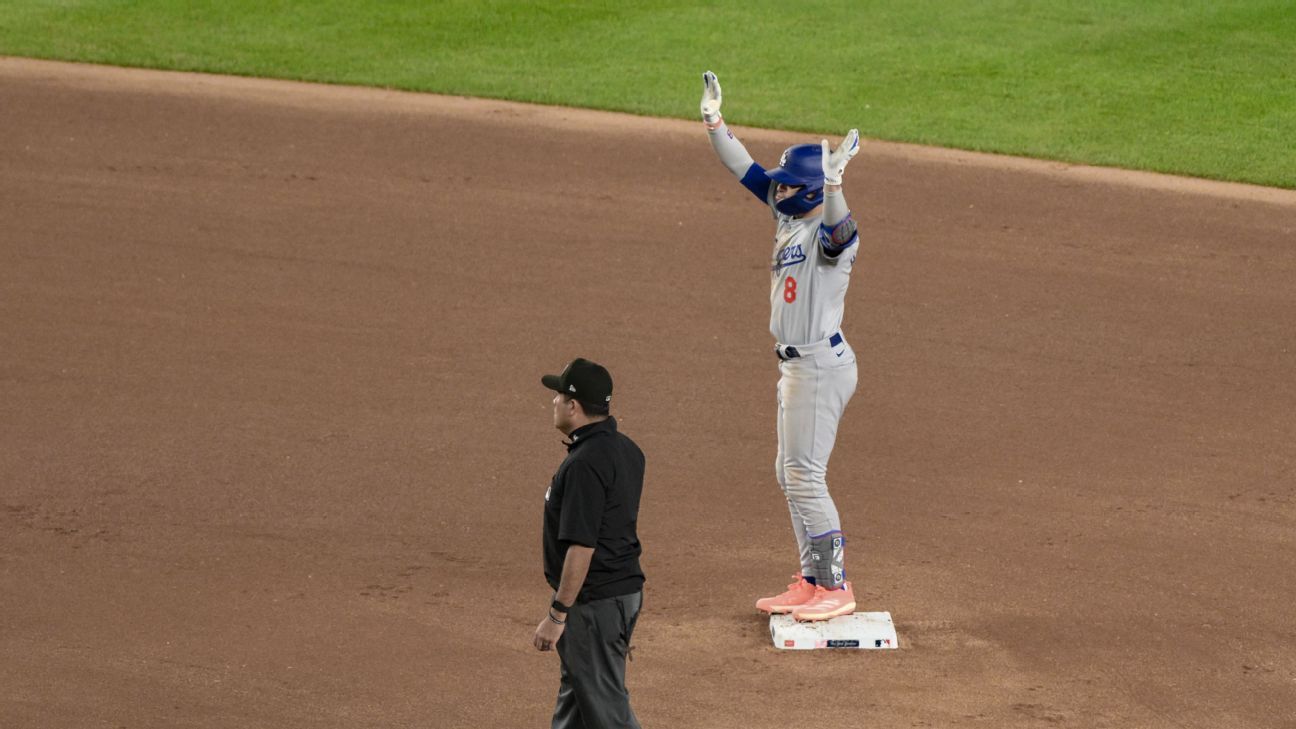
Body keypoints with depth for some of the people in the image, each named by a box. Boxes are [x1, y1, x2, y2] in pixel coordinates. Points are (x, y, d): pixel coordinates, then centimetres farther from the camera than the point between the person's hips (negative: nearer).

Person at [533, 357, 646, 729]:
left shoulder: (584, 464, -23)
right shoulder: (627, 451, 7)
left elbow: (582, 546, -25)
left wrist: (558, 614, -21)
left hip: (593, 601, -10)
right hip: (626, 586, 10)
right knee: (576, 689, 21)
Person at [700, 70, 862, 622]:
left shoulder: (829, 232, -19)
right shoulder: (789, 217, 8)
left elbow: (840, 233, -43)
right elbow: (748, 172, 16)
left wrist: (833, 183, -58)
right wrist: (714, 122, 13)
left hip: (821, 365, -10)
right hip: (798, 365, 10)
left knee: (805, 475, -9)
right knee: (790, 474, 15)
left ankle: (835, 587, -3)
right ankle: (811, 581, 23)